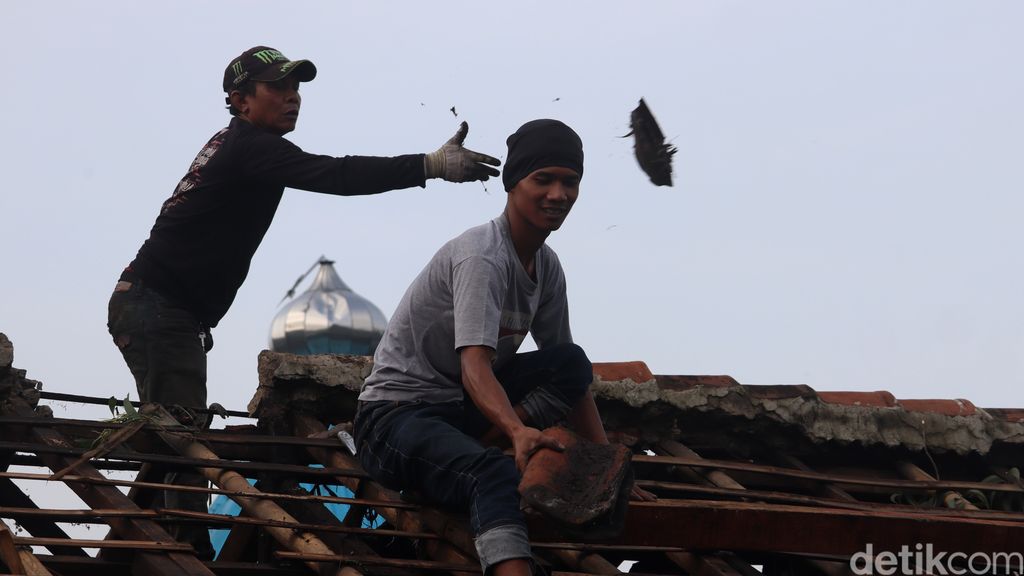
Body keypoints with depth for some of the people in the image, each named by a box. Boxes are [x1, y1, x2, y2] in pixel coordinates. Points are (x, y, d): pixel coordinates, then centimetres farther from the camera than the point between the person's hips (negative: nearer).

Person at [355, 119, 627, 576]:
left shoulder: (546, 265, 8)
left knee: (571, 364, -13)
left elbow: (571, 374, 14)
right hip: (394, 414, -9)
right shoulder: (481, 257, -19)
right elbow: (475, 368, -33)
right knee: (496, 475, -39)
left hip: (460, 413, 9)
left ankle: (466, 455, -17)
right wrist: (519, 430, -51)